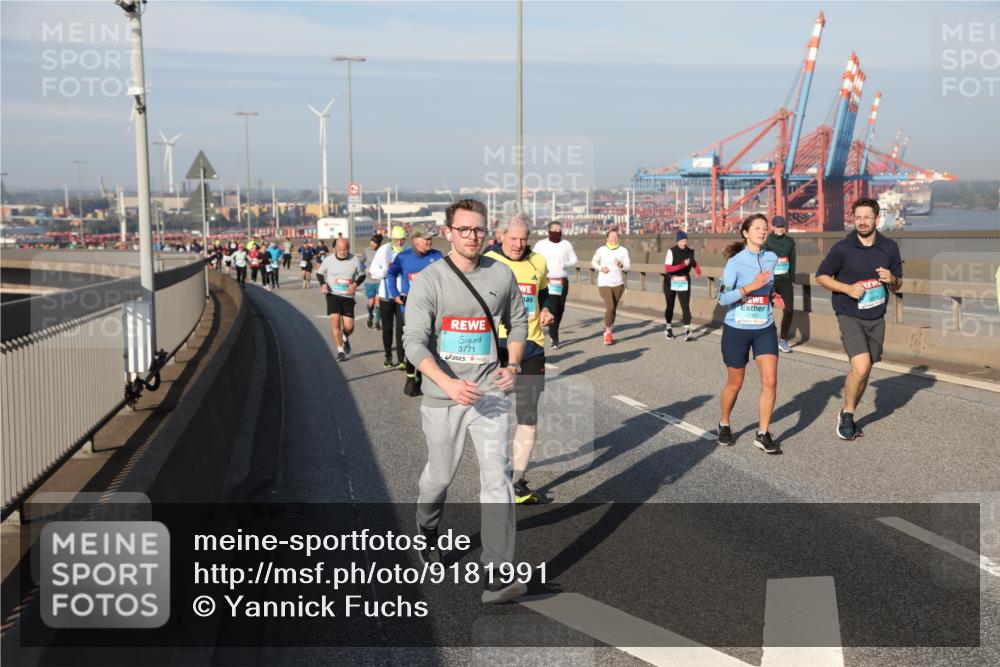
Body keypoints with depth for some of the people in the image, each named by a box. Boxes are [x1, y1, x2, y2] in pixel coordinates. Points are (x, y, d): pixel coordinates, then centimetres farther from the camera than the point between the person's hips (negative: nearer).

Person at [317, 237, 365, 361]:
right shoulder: (328, 260, -3)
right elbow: (319, 273, 11)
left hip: (348, 296, 1)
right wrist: (323, 284, -9)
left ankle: (345, 338, 35)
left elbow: (362, 275, 9)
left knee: (349, 327, -2)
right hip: (333, 295, -1)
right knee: (335, 322, -14)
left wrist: (355, 284, -10)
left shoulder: (354, 260, -3)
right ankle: (340, 350, -1)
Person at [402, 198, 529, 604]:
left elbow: (517, 322, 16)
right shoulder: (429, 280, -9)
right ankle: (427, 533, 48)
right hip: (443, 398, -1)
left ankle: (497, 577, -9)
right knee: (439, 475, 15)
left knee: (497, 477, -10)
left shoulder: (501, 275, 2)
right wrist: (448, 383, -29)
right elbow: (414, 342, -15)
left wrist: (513, 364, -1)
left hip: (490, 394, 1)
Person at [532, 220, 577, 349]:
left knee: (560, 309, 11)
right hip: (547, 281, -3)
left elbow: (574, 260, 11)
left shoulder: (566, 244, 8)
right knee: (552, 309, -13)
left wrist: (566, 264, -10)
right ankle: (555, 338, -10)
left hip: (563, 281, 4)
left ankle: (553, 332, 33)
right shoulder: (541, 245, 1)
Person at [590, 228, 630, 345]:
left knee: (614, 309, 11)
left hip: (618, 284, 3)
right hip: (604, 283, -3)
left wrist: (621, 265, -23)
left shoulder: (623, 250, -2)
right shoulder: (601, 250, -4)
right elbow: (593, 262, 10)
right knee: (610, 307, -16)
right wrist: (600, 268, -9)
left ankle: (607, 331, 29)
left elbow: (628, 267, -2)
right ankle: (608, 333, -2)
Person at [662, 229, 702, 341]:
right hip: (671, 282, -2)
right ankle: (668, 328, 32)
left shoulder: (690, 252, 1)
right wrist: (682, 265, -32)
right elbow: (667, 269, -22)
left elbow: (694, 262, 22)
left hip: (684, 283, 2)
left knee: (685, 306, -12)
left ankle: (687, 332, -17)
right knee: (670, 306, 12)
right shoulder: (671, 251, -12)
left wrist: (697, 268, -1)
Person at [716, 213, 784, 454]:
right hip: (737, 330, -3)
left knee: (770, 381, -8)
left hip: (765, 329, 4)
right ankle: (724, 425, 34)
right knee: (734, 383, 10)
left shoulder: (772, 258, 2)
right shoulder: (736, 261, -13)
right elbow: (723, 298, -18)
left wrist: (773, 295, 0)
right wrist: (751, 287, -28)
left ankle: (762, 435, 4)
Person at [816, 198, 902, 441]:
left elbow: (898, 285, 12)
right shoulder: (842, 248, -9)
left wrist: (892, 280, -12)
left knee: (864, 372, 10)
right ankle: (847, 414, 1)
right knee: (860, 367, -20)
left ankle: (847, 415, 29)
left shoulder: (889, 247, 2)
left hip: (876, 318, 5)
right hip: (850, 317, -4)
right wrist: (848, 288, -15)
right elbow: (821, 276, 0)